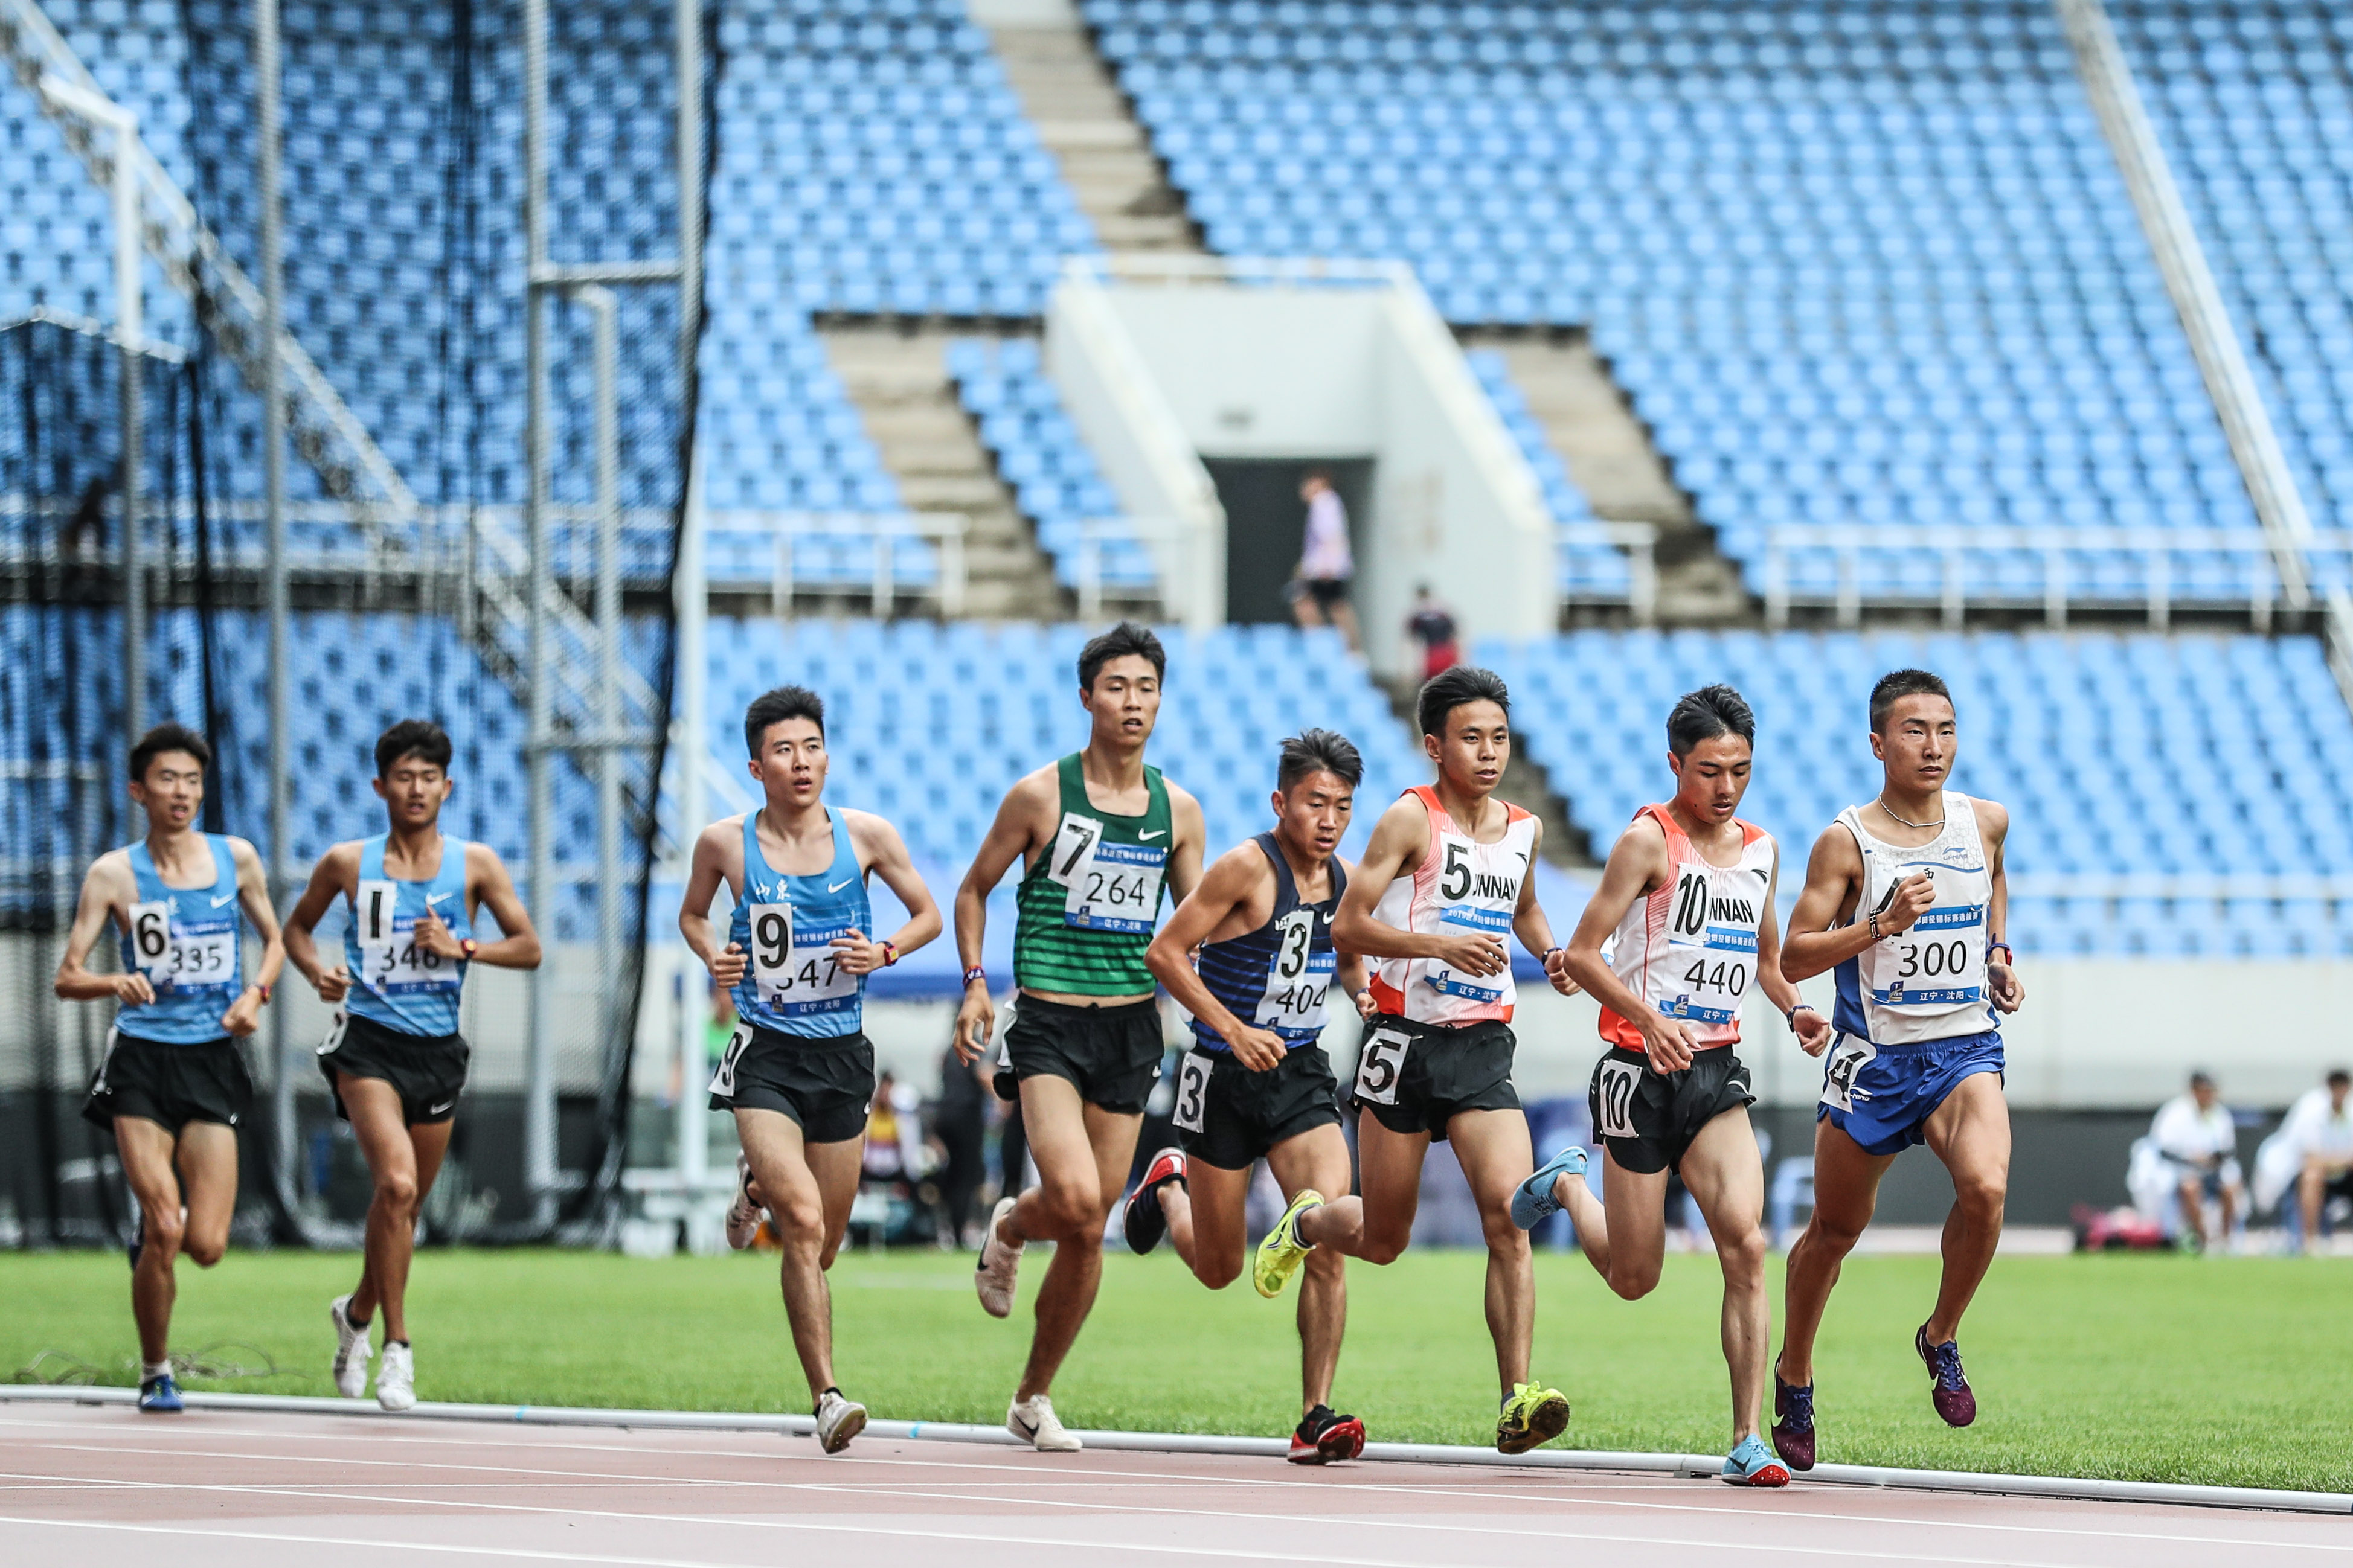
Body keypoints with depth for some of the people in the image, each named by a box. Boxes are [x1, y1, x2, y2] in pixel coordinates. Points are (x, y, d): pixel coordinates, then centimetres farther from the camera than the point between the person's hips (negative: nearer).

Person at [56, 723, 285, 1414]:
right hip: (141, 1060, -2)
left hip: (212, 1062, 2)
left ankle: (152, 1235, 31)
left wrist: (255, 994, 0)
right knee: (164, 1232, -14)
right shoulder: (114, 874, -2)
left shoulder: (236, 859, 5)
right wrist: (115, 984, -24)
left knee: (206, 1246, -6)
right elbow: (67, 978, -2)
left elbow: (274, 939, 20)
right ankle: (155, 1372, 6)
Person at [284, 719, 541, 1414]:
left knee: (407, 1202, 13)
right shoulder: (347, 863, 1)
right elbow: (297, 927, 16)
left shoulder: (475, 864, 3)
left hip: (438, 1049, 3)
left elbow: (528, 947, 5)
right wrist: (317, 971, -4)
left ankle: (357, 1312, 41)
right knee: (396, 1182, -23)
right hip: (368, 1042, -3)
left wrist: (462, 947, -11)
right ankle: (396, 1349, -17)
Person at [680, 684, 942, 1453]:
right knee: (804, 1226, -19)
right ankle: (826, 1398, -16)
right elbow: (692, 913, 16)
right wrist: (712, 956, -5)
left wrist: (883, 953, -10)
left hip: (841, 1053, 3)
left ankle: (758, 1188, 47)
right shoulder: (724, 843, -3)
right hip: (765, 1055, -3)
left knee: (824, 1242, 12)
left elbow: (928, 914, 9)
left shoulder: (866, 835, -2)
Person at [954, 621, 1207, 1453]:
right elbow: (973, 890, 8)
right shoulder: (1039, 796, -3)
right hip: (1049, 1022, -4)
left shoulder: (1178, 811, 7)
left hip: (1132, 1025, 4)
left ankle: (1034, 1396, 18)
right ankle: (1009, 1228, 15)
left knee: (1091, 1230, 4)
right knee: (1075, 1198, -22)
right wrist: (975, 984, -4)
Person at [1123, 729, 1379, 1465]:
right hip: (1224, 1078, -4)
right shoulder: (1247, 867, -15)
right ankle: (1168, 1186, 44)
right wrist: (1233, 1029, -23)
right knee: (1218, 1269, 8)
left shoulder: (1346, 880, 4)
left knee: (1335, 1234, -17)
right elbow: (1164, 951, -15)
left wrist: (1363, 992, 0)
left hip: (1302, 1074, 4)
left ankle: (1315, 1418, -13)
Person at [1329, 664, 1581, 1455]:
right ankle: (1307, 1224, 42)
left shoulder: (1524, 830, 11)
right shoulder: (1413, 818, -7)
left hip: (1484, 1048, 4)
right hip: (1407, 1040, -4)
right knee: (1382, 1243, 6)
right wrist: (1441, 945, -23)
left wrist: (1551, 954, 12)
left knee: (1511, 1215, -16)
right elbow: (1347, 924, -12)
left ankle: (1518, 1402, -20)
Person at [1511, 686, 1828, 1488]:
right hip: (1642, 1069, -4)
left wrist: (1795, 1009, 7)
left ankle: (1748, 1443, -13)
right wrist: (1648, 1017, -26)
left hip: (1719, 1073, 4)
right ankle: (1567, 1185, 38)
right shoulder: (1649, 840, -8)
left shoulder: (1761, 849, 12)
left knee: (1745, 1247, -15)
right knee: (1635, 1278, 5)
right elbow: (1581, 954, -11)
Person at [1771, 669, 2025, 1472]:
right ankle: (1794, 1373, 35)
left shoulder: (1985, 822, 3)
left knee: (1985, 1188, -26)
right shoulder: (1847, 843, -9)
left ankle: (1942, 1337, -2)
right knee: (1835, 1229, 11)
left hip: (1964, 1047, 2)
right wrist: (1883, 924, -22)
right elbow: (1794, 959, -10)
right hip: (1874, 1056, -2)